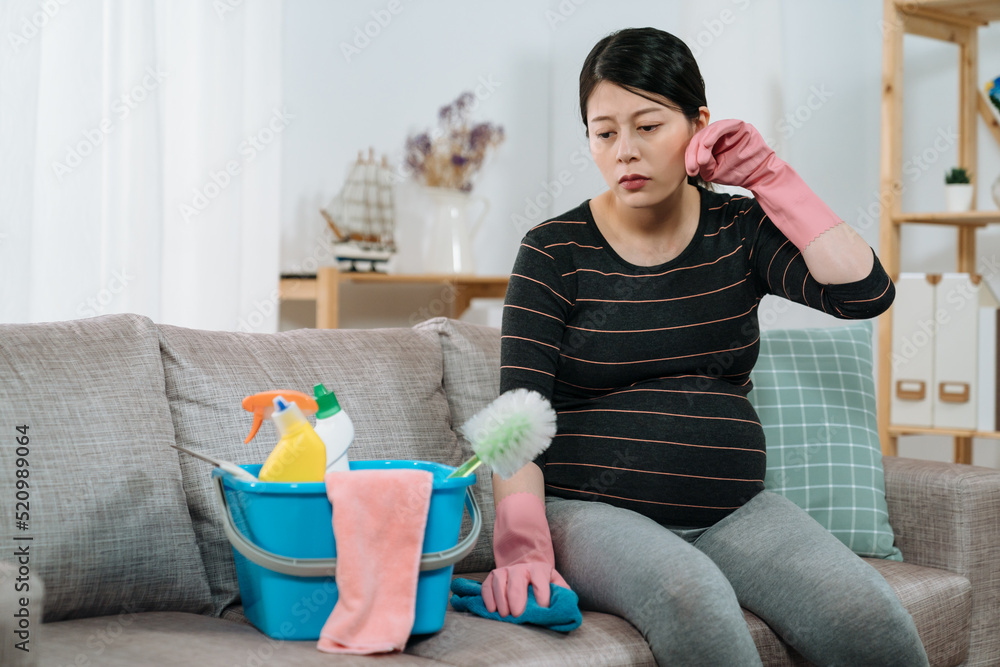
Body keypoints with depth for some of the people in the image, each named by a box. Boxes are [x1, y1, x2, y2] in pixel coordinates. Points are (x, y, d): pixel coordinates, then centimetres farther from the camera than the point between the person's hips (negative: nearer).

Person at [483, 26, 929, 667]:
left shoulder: (737, 230, 7)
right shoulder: (557, 252, -2)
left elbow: (865, 292, -8)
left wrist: (769, 175, -5)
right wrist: (522, 543, -24)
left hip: (730, 512, 3)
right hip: (591, 512, -3)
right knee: (692, 596, -36)